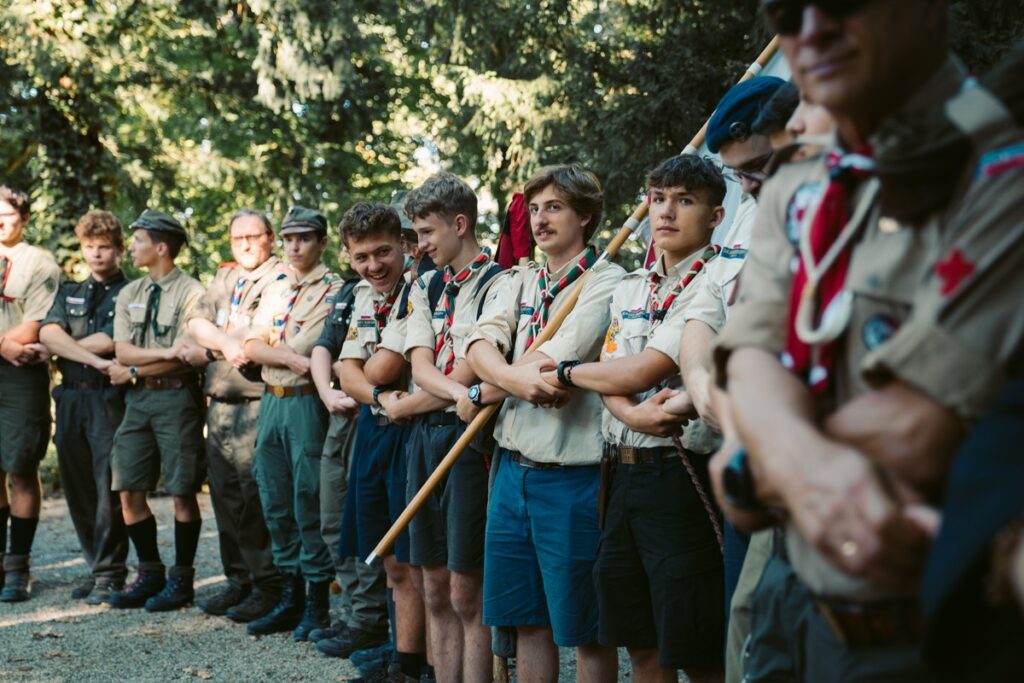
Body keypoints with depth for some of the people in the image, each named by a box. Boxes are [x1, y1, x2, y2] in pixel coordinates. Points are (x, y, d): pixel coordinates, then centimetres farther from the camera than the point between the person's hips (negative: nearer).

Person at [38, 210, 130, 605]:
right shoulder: (69, 293, 17)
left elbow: (109, 341, -12)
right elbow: (48, 333, -2)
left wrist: (64, 347, -1)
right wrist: (93, 359, -15)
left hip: (109, 398, -6)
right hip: (70, 398, 6)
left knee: (108, 489, -8)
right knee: (77, 489, 8)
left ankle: (109, 575, -2)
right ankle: (97, 568, 17)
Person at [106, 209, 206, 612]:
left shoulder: (190, 293, -6)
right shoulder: (129, 295, 13)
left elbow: (186, 360, -14)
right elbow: (123, 351, 2)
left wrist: (133, 371, -9)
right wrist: (165, 352, -14)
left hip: (176, 397, -6)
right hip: (138, 398, 6)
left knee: (182, 492, -1)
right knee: (129, 492, 4)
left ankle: (181, 579, 8)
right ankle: (150, 575, 17)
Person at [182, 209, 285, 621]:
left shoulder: (280, 280, -4)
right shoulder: (224, 278, 20)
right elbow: (197, 322, 7)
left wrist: (209, 351, -11)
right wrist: (226, 343, -11)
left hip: (258, 404, -7)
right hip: (220, 402, 7)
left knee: (256, 496, -9)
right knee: (225, 495, 10)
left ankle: (267, 586, -3)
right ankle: (238, 580, 18)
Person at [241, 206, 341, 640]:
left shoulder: (335, 291, -4)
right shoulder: (274, 291, 16)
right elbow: (252, 347, 5)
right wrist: (289, 358, -10)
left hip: (308, 404, -7)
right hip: (271, 402, 7)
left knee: (310, 504, -5)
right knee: (276, 505, 10)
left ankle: (317, 604, 4)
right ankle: (290, 598, 19)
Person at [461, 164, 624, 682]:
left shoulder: (608, 283, -9)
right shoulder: (519, 282, 13)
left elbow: (552, 363, -18)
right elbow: (480, 347, -3)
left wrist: (483, 395, -5)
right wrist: (516, 379, -25)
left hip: (571, 476, -6)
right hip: (513, 466, 7)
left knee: (586, 629, 3)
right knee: (527, 619, 14)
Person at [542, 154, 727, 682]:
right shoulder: (630, 288, 16)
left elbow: (642, 371, -14)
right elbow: (610, 376, 6)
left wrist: (566, 372, 2)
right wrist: (632, 413, -17)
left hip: (678, 476, -7)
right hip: (620, 469, 7)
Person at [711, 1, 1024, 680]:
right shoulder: (793, 195, 9)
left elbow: (916, 434, -23)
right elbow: (754, 362, -6)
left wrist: (748, 471, -7)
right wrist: (800, 460, -28)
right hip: (820, 624, 6)